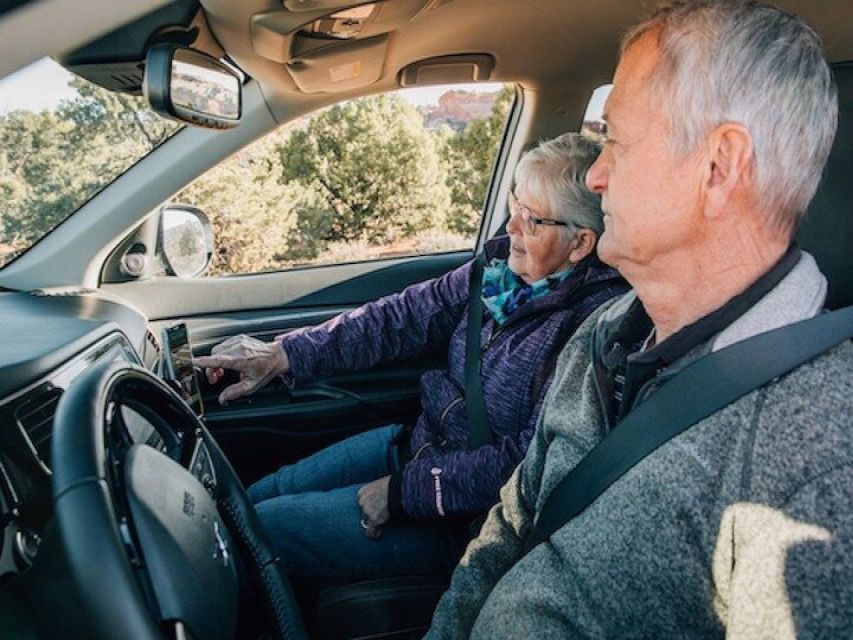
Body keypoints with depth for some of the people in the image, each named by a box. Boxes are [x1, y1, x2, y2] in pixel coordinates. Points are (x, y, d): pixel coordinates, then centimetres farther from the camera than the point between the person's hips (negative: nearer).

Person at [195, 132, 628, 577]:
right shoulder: (504, 264, -3)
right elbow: (405, 316, -1)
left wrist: (405, 490, -21)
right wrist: (284, 355, -6)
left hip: (467, 520, -7)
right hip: (418, 442, 7)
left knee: (261, 527, -5)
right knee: (248, 501, 10)